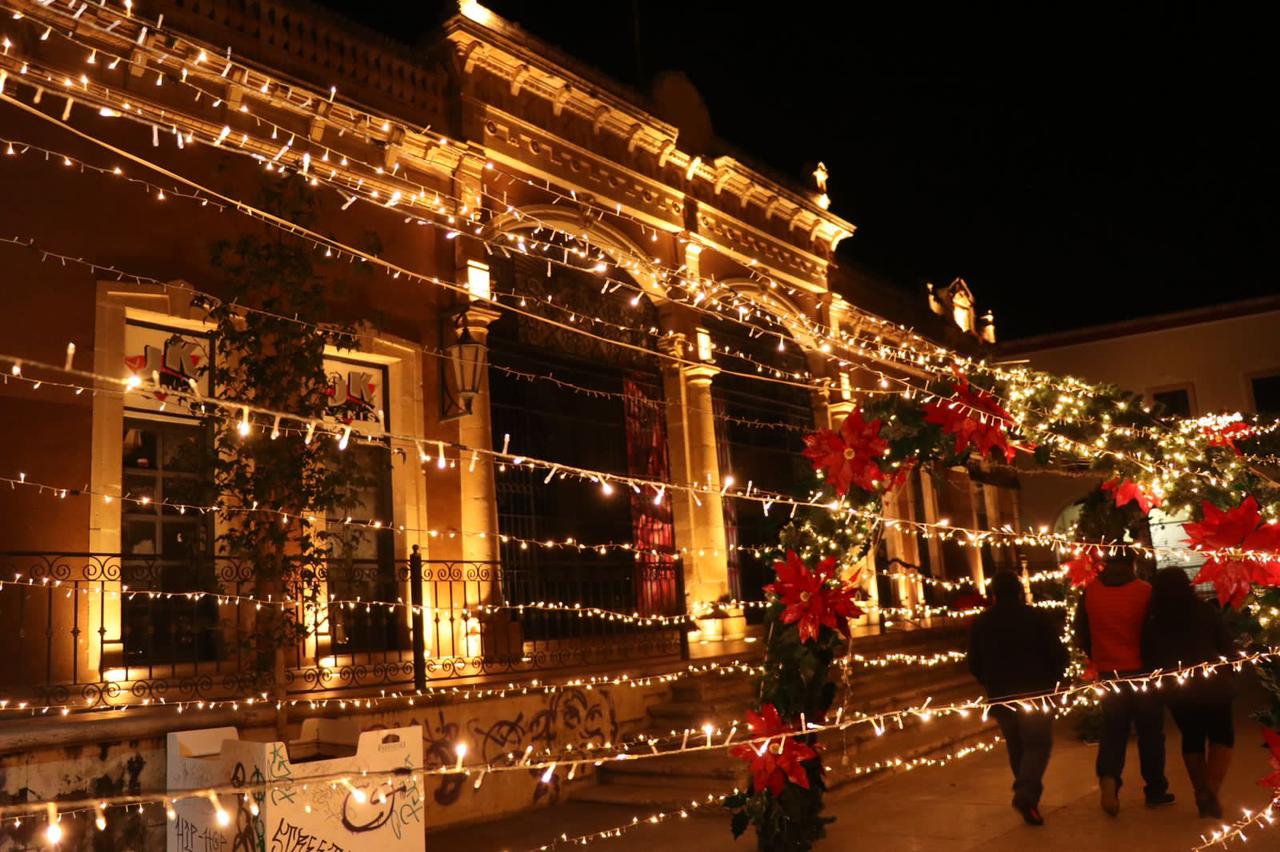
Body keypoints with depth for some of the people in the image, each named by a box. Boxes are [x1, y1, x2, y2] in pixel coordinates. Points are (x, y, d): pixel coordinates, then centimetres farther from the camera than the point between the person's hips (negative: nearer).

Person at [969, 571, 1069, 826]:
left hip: (1001, 698, 3)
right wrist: (1051, 681, 10)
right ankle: (1026, 793, -18)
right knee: (1038, 744, 1)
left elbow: (975, 665, 4)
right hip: (1036, 694, -3)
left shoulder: (980, 624, 1)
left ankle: (1026, 795, 21)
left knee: (1016, 747, 17)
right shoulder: (1038, 618, -7)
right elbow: (1059, 656, -7)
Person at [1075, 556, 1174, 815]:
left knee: (1113, 733, 11)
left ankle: (1108, 780, -11)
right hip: (1142, 672, -2)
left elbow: (1081, 638, 3)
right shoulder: (1145, 591, -10)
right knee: (1150, 733, 12)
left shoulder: (1089, 592, -3)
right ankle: (1155, 791, 21)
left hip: (1109, 674, 2)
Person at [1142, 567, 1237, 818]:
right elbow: (1228, 647, -1)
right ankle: (1211, 791, -2)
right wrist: (1227, 675, 16)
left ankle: (1202, 794, 22)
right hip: (1212, 686, -2)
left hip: (1179, 692, 2)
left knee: (1191, 739, 19)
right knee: (1221, 736, 15)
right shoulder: (1206, 611, -8)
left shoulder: (1153, 623, -4)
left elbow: (1149, 659, 3)